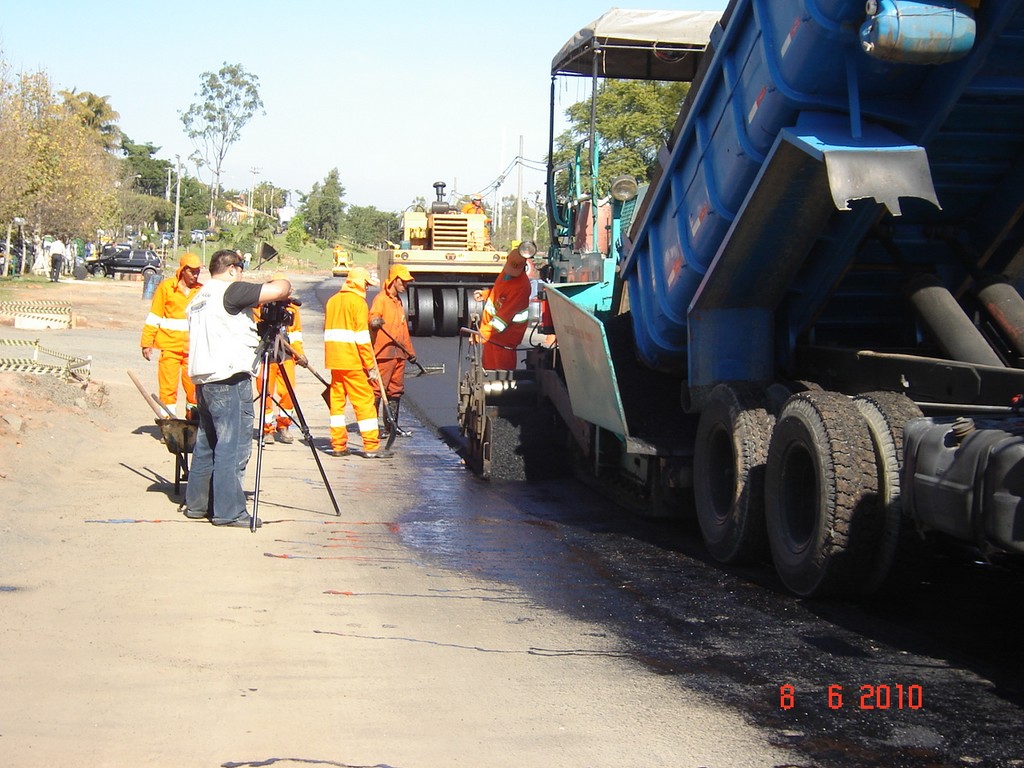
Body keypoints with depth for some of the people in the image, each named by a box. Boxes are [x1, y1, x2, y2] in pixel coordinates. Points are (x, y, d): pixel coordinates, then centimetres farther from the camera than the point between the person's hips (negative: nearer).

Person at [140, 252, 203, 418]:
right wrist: (147, 343, 2)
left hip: (192, 347, 2)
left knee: (194, 385, 3)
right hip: (170, 345, -2)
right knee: (168, 385, -2)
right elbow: (154, 317, 5)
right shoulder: (166, 287, 1)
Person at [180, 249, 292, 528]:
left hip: (203, 377, 10)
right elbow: (279, 290, -17)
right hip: (229, 378, -9)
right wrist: (284, 284, 4)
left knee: (206, 443, 16)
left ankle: (196, 504, 22)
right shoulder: (230, 291, -9)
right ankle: (229, 511, -5)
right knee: (233, 446, -6)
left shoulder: (198, 298, 19)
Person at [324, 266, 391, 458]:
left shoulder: (332, 301, 17)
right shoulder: (357, 301, -7)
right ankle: (371, 446, -6)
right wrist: (370, 365, -10)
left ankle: (338, 445, 10)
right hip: (352, 361, -7)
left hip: (334, 359, 7)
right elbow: (362, 336, -13)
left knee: (337, 399, 10)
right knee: (364, 401, -4)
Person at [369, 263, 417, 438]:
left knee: (396, 390, 11)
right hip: (384, 353, -9)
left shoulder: (398, 302, 22)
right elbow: (373, 317, -21)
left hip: (399, 353, 9)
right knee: (377, 390, -7)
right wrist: (375, 321, -44)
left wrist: (410, 351, 29)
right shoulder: (381, 299, -5)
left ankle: (393, 425, 17)